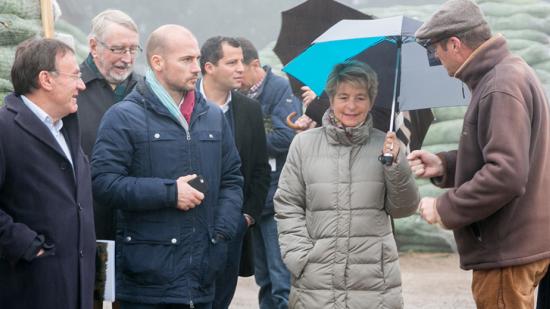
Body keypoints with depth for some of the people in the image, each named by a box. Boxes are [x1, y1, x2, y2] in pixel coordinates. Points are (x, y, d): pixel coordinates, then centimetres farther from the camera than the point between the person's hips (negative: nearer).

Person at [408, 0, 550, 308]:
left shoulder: (501, 87, -20)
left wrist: (444, 207, -16)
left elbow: (506, 175, -27)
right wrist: (444, 164, 10)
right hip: (523, 244, 10)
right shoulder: (513, 70, 12)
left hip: (508, 253, -10)